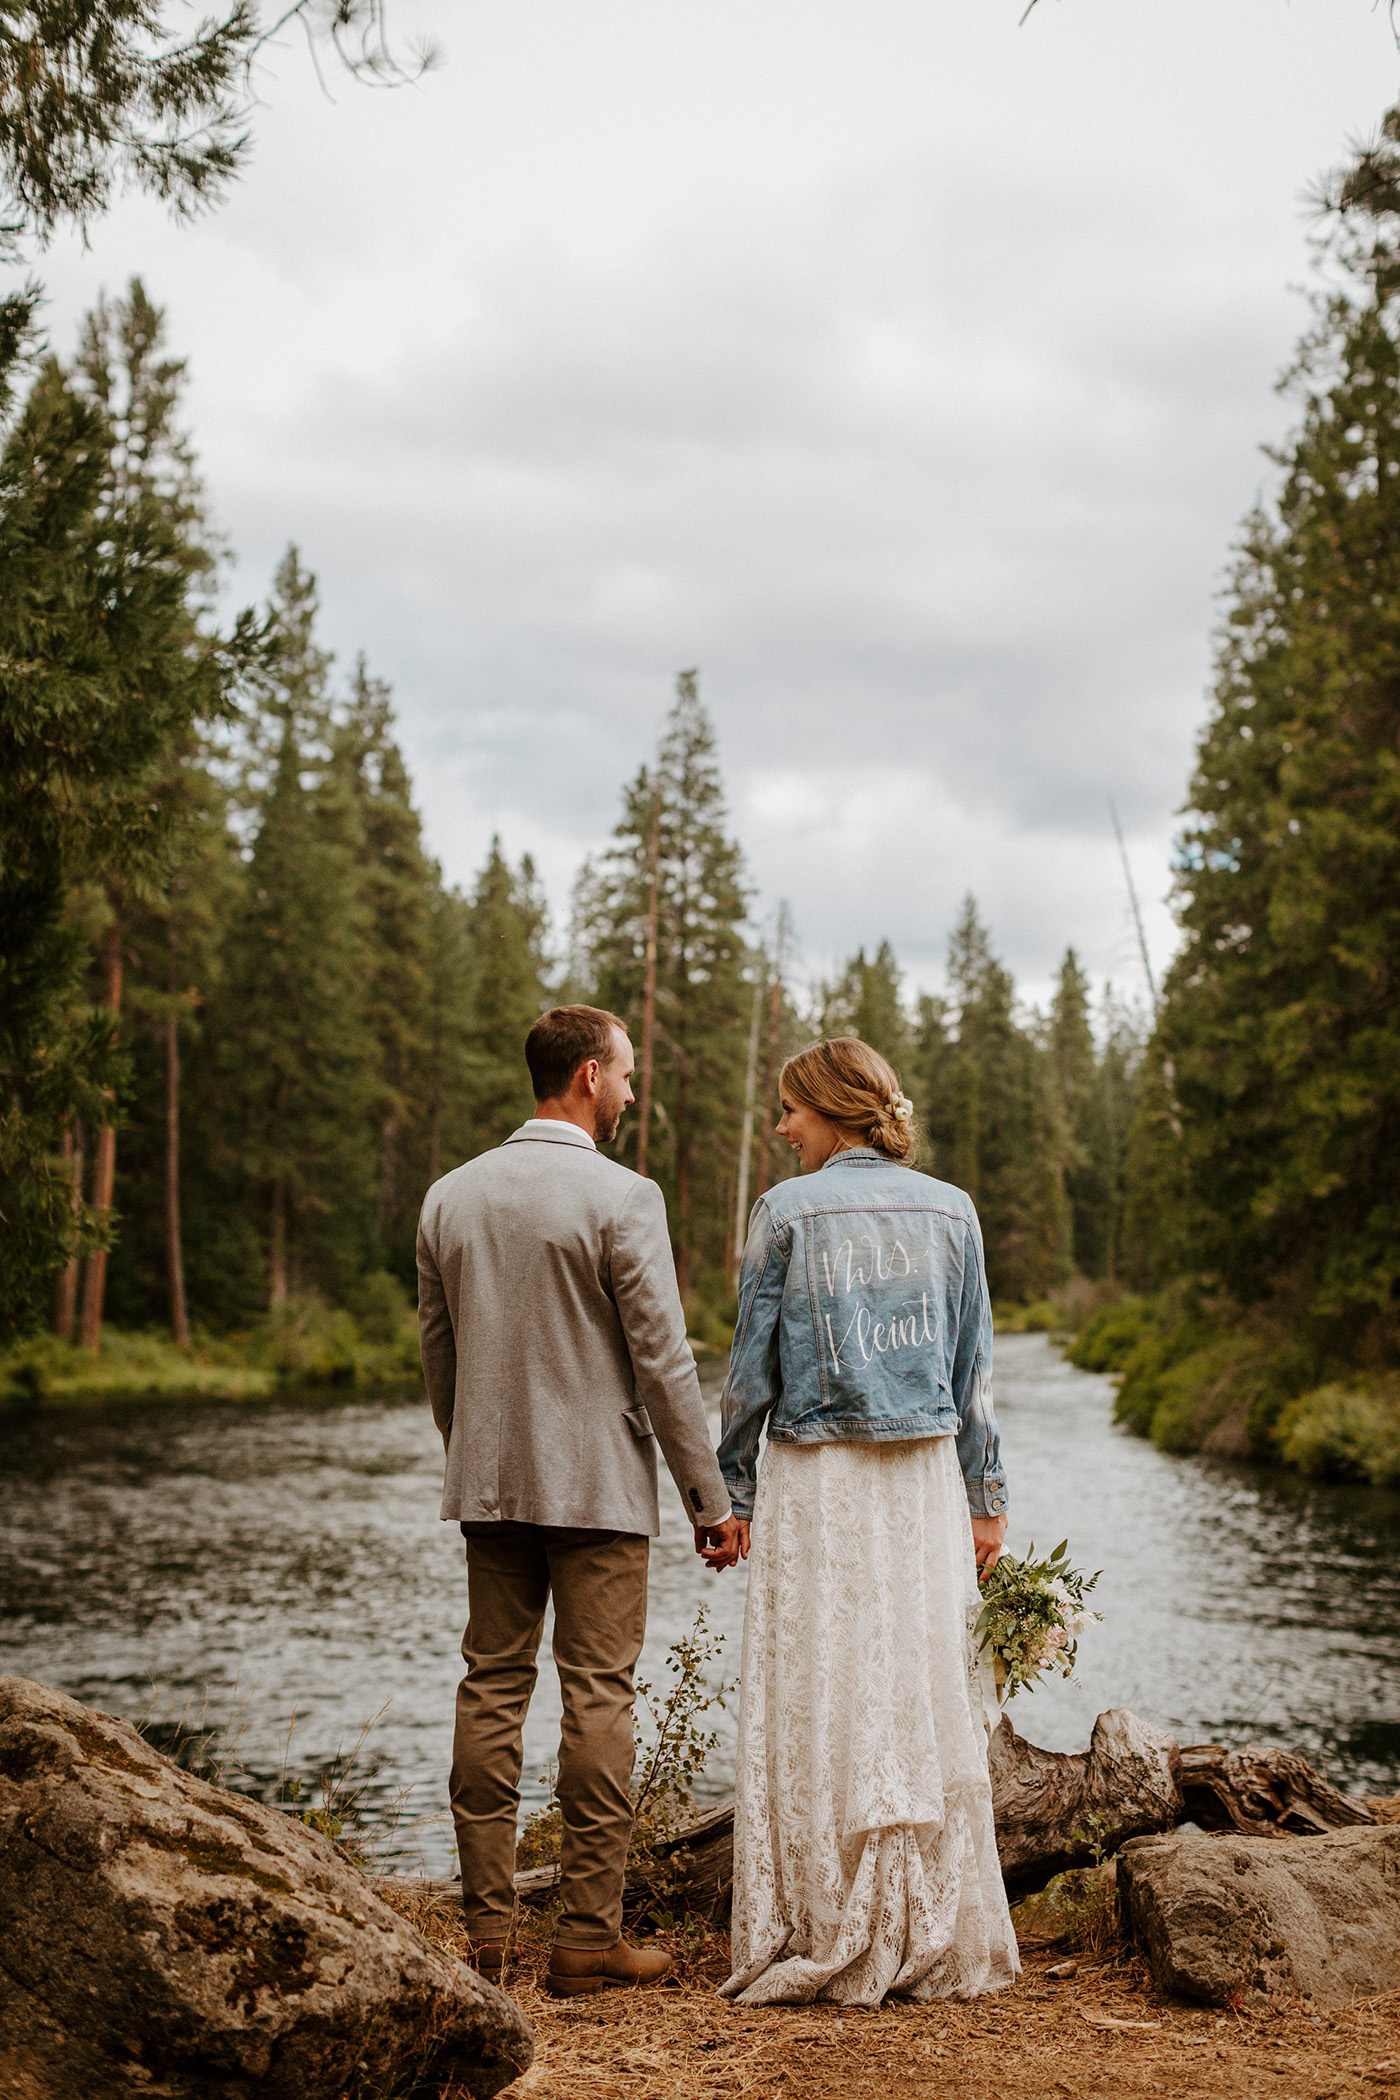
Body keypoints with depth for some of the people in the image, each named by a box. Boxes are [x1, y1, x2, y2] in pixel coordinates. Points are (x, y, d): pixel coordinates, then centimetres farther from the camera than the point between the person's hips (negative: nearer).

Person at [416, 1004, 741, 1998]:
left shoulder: (450, 1197, 7)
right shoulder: (621, 1197, -11)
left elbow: (437, 1349, 13)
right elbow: (662, 1359, -11)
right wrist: (709, 1498, -5)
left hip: (489, 1485, 5)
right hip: (600, 1487, -5)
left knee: (492, 1689, 9)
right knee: (598, 1696, 0)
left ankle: (488, 1928, 13)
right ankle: (590, 1935, 3)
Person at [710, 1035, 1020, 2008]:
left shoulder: (787, 1211, -5)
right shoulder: (950, 1209, 5)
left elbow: (752, 1368, -3)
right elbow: (975, 1365, 7)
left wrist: (733, 1491, 4)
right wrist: (986, 1497, 12)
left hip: (816, 1480, -3)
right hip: (925, 1479, 3)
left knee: (820, 1707, 2)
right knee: (928, 1696, 8)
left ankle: (832, 1943, 7)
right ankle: (939, 1942, 13)